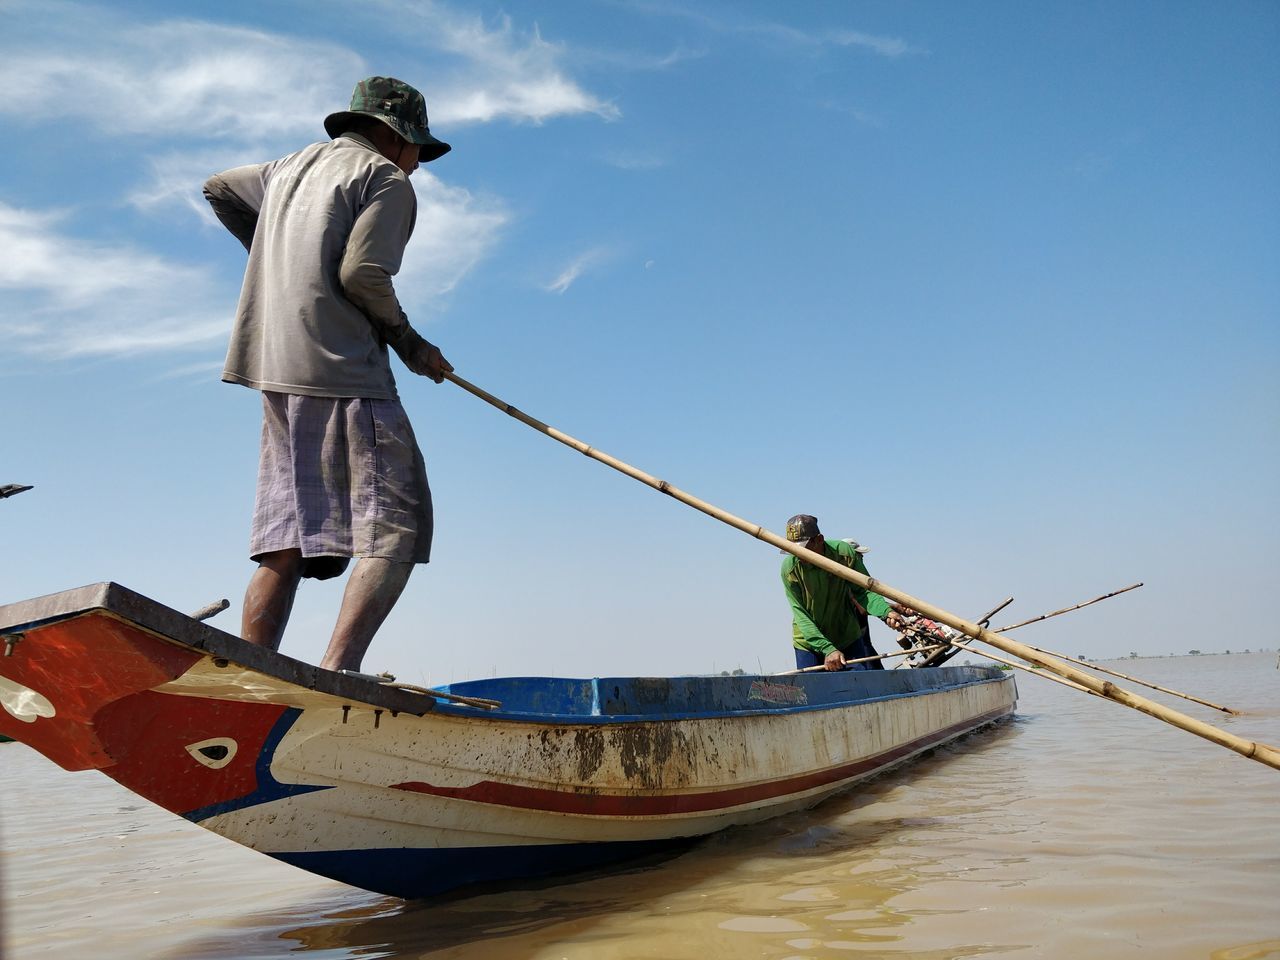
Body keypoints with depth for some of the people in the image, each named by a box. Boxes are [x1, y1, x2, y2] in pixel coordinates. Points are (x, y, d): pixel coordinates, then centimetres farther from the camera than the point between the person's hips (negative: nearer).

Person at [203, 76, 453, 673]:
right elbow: (362, 274, -12)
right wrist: (409, 343, 2)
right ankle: (336, 669, -22)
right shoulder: (385, 179, 0)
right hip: (344, 374, -8)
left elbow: (218, 188, 39)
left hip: (278, 375, 8)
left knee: (286, 537, 6)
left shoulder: (293, 166, 24)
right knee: (394, 529, -8)